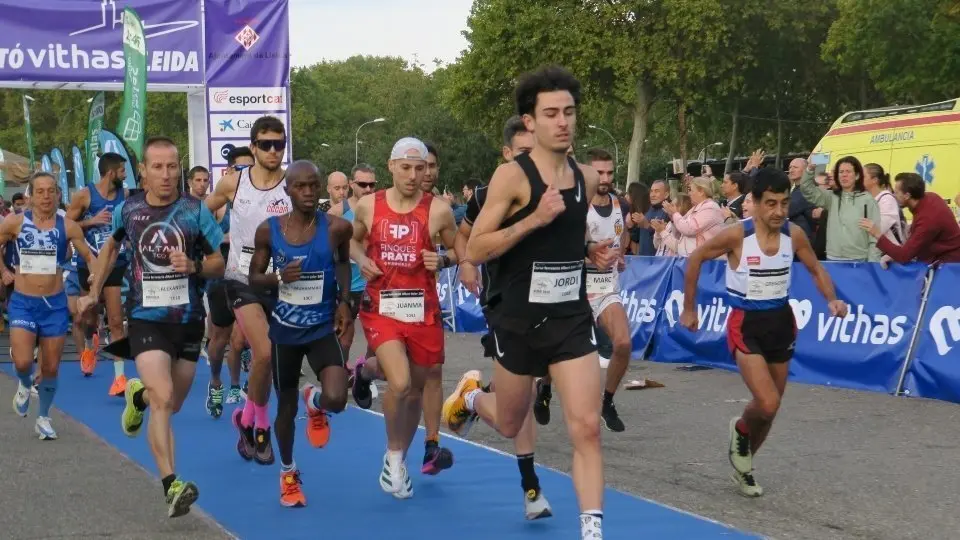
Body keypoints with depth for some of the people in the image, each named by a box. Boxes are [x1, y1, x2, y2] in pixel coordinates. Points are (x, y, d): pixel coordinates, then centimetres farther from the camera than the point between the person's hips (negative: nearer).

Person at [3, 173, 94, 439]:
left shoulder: (68, 227, -3)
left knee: (51, 367, 7)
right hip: (23, 302, -1)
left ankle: (43, 418, 28)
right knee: (23, 362, -17)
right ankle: (24, 385, 20)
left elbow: (90, 257, 5)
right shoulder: (15, 223, -5)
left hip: (55, 303, 1)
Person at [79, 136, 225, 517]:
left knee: (172, 404, 16)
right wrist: (94, 292, 19)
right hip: (146, 318, -1)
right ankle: (172, 486, -22)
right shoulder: (127, 210, -1)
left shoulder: (195, 210, -6)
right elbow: (111, 247, 20)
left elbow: (219, 264, -2)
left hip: (188, 318, 1)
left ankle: (138, 395, 51)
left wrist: (194, 266, -22)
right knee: (163, 400, -20)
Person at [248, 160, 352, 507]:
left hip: (323, 328, -1)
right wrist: (278, 277, -19)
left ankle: (315, 402, 19)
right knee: (286, 406, 12)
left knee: (336, 400, -20)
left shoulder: (335, 228, -9)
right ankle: (288, 472, 36)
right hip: (286, 329, 1)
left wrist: (344, 301, 2)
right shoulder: (269, 230, -8)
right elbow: (253, 278, 2)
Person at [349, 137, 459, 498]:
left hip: (422, 309, 1)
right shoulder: (368, 206, -1)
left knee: (417, 388, 14)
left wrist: (443, 260, -14)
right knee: (400, 384, -21)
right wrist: (360, 260, -3)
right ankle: (394, 456, 4)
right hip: (381, 307, -1)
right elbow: (353, 240, 17)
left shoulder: (438, 210, -5)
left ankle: (397, 461, 36)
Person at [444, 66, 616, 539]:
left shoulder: (587, 179, 4)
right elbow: (475, 251, -17)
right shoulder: (511, 176, -13)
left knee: (586, 428, -8)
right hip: (520, 319, -3)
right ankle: (470, 396, 50)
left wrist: (595, 254, 1)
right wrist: (533, 219, -27)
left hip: (572, 317, 3)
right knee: (510, 425, 16)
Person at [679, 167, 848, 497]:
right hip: (746, 323, -5)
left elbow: (815, 269, 8)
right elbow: (695, 260, -4)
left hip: (781, 321, 5)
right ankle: (741, 431, 16)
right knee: (768, 405, -19)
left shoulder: (794, 235, -8)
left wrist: (831, 299, -10)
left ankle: (743, 466, 39)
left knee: (769, 408, 15)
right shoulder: (736, 235, -19)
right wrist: (689, 309, 1)